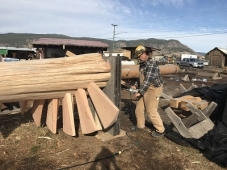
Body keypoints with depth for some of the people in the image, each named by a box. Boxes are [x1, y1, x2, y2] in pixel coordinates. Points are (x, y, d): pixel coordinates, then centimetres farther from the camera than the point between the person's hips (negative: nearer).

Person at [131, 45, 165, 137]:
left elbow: (148, 80, -28)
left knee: (151, 111, -2)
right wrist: (135, 85, 7)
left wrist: (140, 92, -28)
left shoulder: (151, 64, -22)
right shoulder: (143, 64, 9)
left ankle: (160, 130, 16)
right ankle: (140, 125, 36)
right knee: (139, 109, 15)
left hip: (153, 90, -9)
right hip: (145, 89, 10)